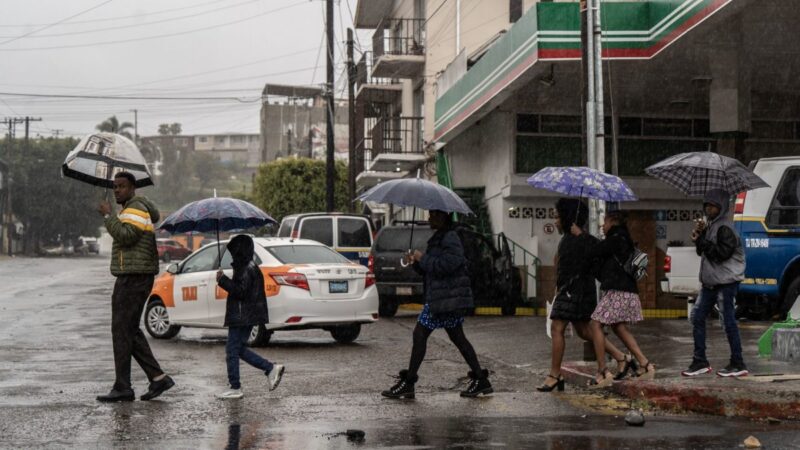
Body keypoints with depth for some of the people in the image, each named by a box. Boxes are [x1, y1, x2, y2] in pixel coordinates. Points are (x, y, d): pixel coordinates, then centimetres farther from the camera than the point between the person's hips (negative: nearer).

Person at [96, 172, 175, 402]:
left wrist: (108, 215, -18)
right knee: (130, 331, 11)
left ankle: (122, 388, -6)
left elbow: (125, 236, -25)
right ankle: (158, 378, 7)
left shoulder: (135, 209, -11)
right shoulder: (139, 206, 20)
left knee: (122, 331, -8)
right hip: (134, 277, 11)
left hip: (132, 277, -11)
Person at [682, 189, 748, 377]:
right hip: (711, 281, 10)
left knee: (729, 321, -6)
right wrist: (699, 236, 0)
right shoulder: (712, 225, 15)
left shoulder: (725, 228, -13)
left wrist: (702, 240, -17)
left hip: (727, 281, -10)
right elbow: (702, 251, 17)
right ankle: (700, 362, 14)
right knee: (697, 317, 9)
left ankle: (738, 364, 1)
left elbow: (722, 253, -22)